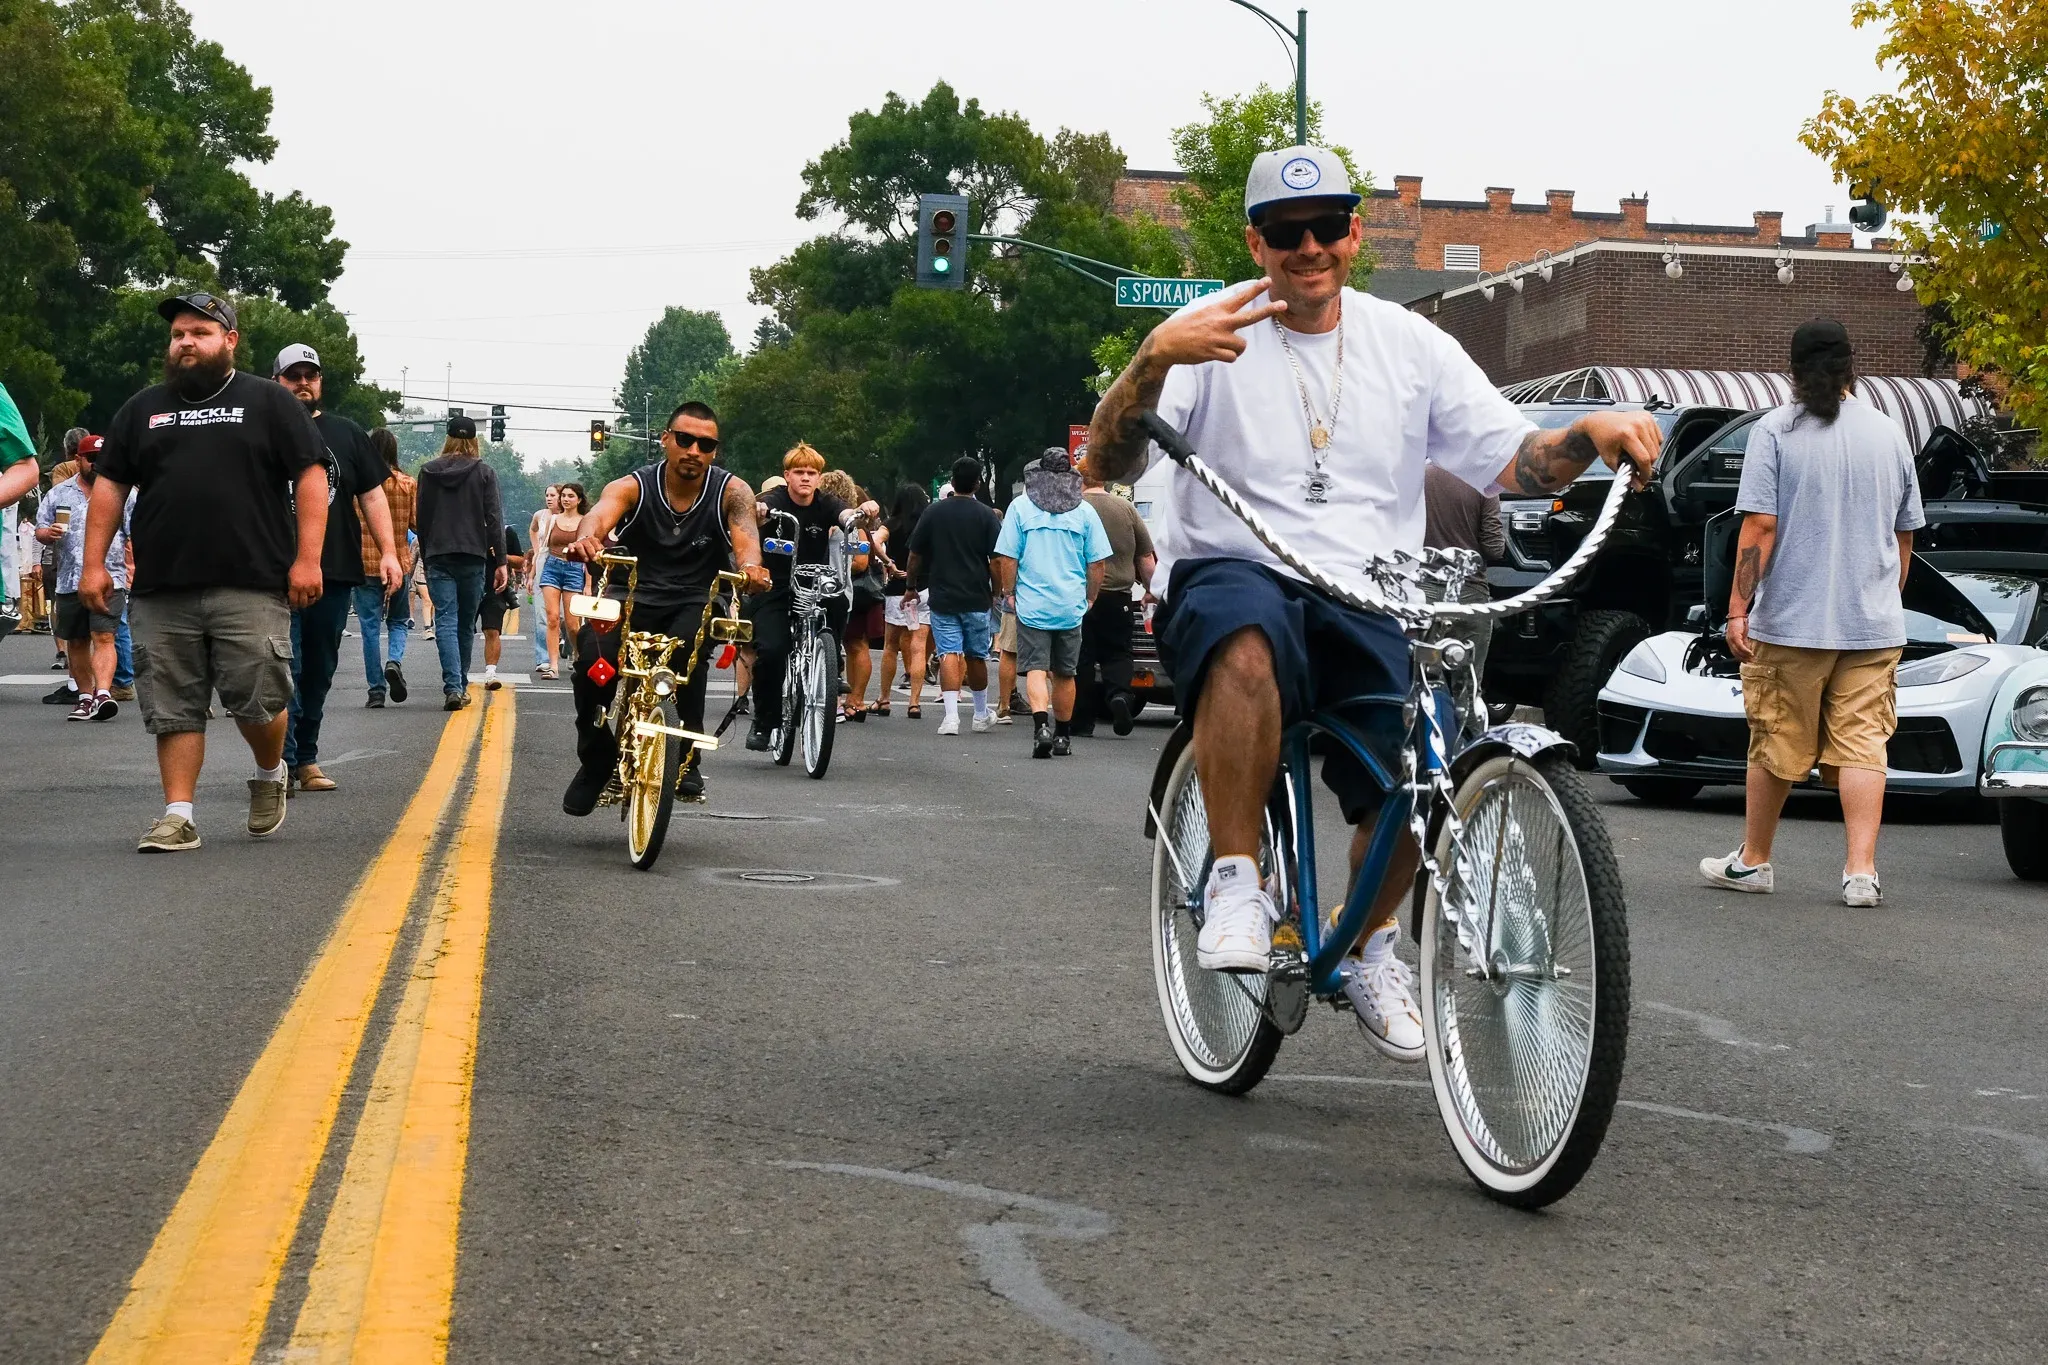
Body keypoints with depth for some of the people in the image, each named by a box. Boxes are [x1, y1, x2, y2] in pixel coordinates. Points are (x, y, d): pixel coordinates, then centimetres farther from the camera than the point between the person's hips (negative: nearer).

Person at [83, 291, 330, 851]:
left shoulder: (268, 402, 7)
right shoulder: (142, 409, 18)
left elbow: (310, 477, 1)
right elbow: (110, 486, 16)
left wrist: (307, 558, -8)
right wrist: (94, 563, 6)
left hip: (251, 589, -3)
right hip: (162, 593, 3)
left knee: (257, 699, -6)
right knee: (173, 709, 2)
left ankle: (270, 774, 22)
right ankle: (178, 816, 6)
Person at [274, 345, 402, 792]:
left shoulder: (347, 434, 14)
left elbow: (372, 495, 14)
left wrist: (388, 552, 5)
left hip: (337, 574, 4)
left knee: (319, 671, 10)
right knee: (284, 670, -10)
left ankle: (306, 760, 19)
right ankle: (284, 763, -12)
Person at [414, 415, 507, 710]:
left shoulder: (428, 471, 6)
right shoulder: (485, 473, 1)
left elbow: (422, 517, 10)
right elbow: (494, 519, -3)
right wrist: (500, 561, -2)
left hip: (438, 556, 0)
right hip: (473, 557, 0)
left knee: (445, 621, -5)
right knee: (466, 624, 11)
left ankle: (452, 686, -20)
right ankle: (461, 685, 20)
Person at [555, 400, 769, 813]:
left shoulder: (730, 491, -4)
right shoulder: (633, 487, -6)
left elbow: (744, 532, -24)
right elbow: (600, 515, -27)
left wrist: (750, 567, -49)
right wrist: (586, 539, -53)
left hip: (695, 601, 0)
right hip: (632, 595, 0)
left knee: (690, 644, -35)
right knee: (592, 662, -27)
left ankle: (687, 758, -18)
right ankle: (596, 761, -1)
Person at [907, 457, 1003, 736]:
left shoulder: (933, 512, 1)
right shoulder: (987, 515, -4)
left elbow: (915, 557, 4)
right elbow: (996, 561, -8)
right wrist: (995, 592, 5)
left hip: (942, 597, 0)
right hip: (976, 598, 0)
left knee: (948, 654, -4)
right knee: (976, 656, 13)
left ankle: (951, 715, -18)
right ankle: (981, 715, 27)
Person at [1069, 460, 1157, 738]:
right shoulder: (1126, 508, 5)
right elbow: (1147, 557, 9)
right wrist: (1150, 590, 19)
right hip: (1118, 597, 2)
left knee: (1082, 657, 4)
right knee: (1117, 653, 13)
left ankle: (1082, 722, 5)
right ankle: (1119, 693, -14)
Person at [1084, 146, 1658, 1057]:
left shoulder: (1407, 343, 12)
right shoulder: (1215, 333, 1)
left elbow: (1514, 463, 10)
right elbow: (1108, 466, -13)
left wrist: (1589, 436, -12)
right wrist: (1154, 357, -31)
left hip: (1366, 604, 3)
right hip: (1231, 576, -3)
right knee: (1249, 641, -40)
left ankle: (1368, 944, 11)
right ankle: (1235, 883, -23)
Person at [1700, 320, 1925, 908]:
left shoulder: (1775, 430, -5)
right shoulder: (1889, 433, 7)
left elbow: (1759, 528, -12)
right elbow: (1905, 536, 14)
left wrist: (1739, 607, -10)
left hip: (1792, 619, -3)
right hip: (1873, 624, 3)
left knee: (1776, 745, 7)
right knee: (1861, 744, 1)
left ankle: (1752, 861, 20)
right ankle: (1861, 871, -8)